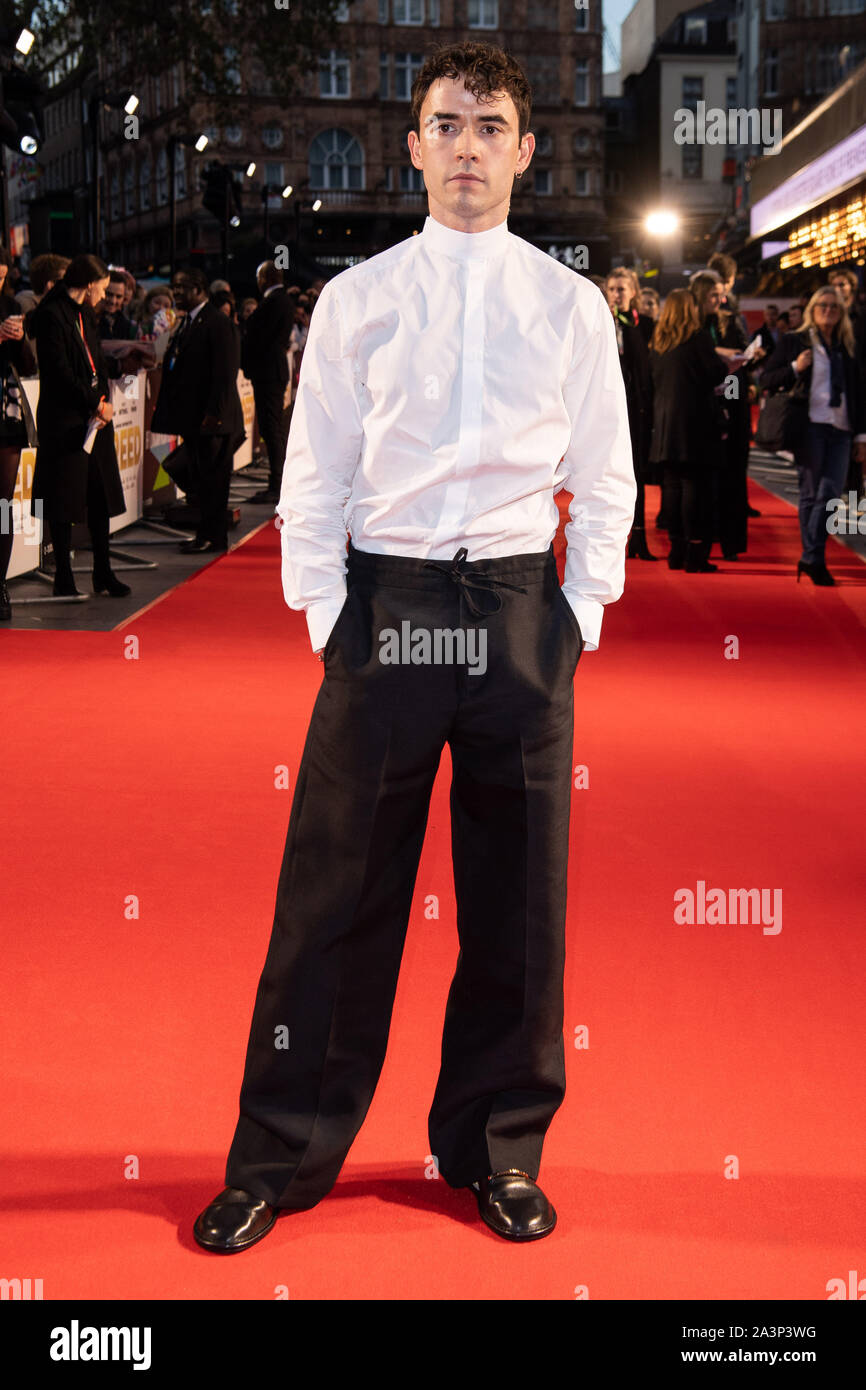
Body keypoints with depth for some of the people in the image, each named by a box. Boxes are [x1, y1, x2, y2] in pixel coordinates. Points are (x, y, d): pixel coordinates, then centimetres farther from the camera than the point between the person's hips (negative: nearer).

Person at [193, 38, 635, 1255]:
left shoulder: (570, 307, 7)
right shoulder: (356, 299, 5)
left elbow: (605, 483, 9)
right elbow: (312, 477, 6)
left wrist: (581, 617, 1)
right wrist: (325, 617, -2)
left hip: (521, 609, 1)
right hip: (385, 598, -1)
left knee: (519, 894, 8)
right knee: (337, 891, 2)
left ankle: (499, 1147, 25)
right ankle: (282, 1156, 16)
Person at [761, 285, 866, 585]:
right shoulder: (794, 342, 7)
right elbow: (766, 380, 4)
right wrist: (795, 368, -13)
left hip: (840, 430, 3)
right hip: (809, 426, -3)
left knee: (831, 492, -6)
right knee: (811, 493, -3)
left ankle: (810, 559, 2)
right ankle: (814, 559, 4)